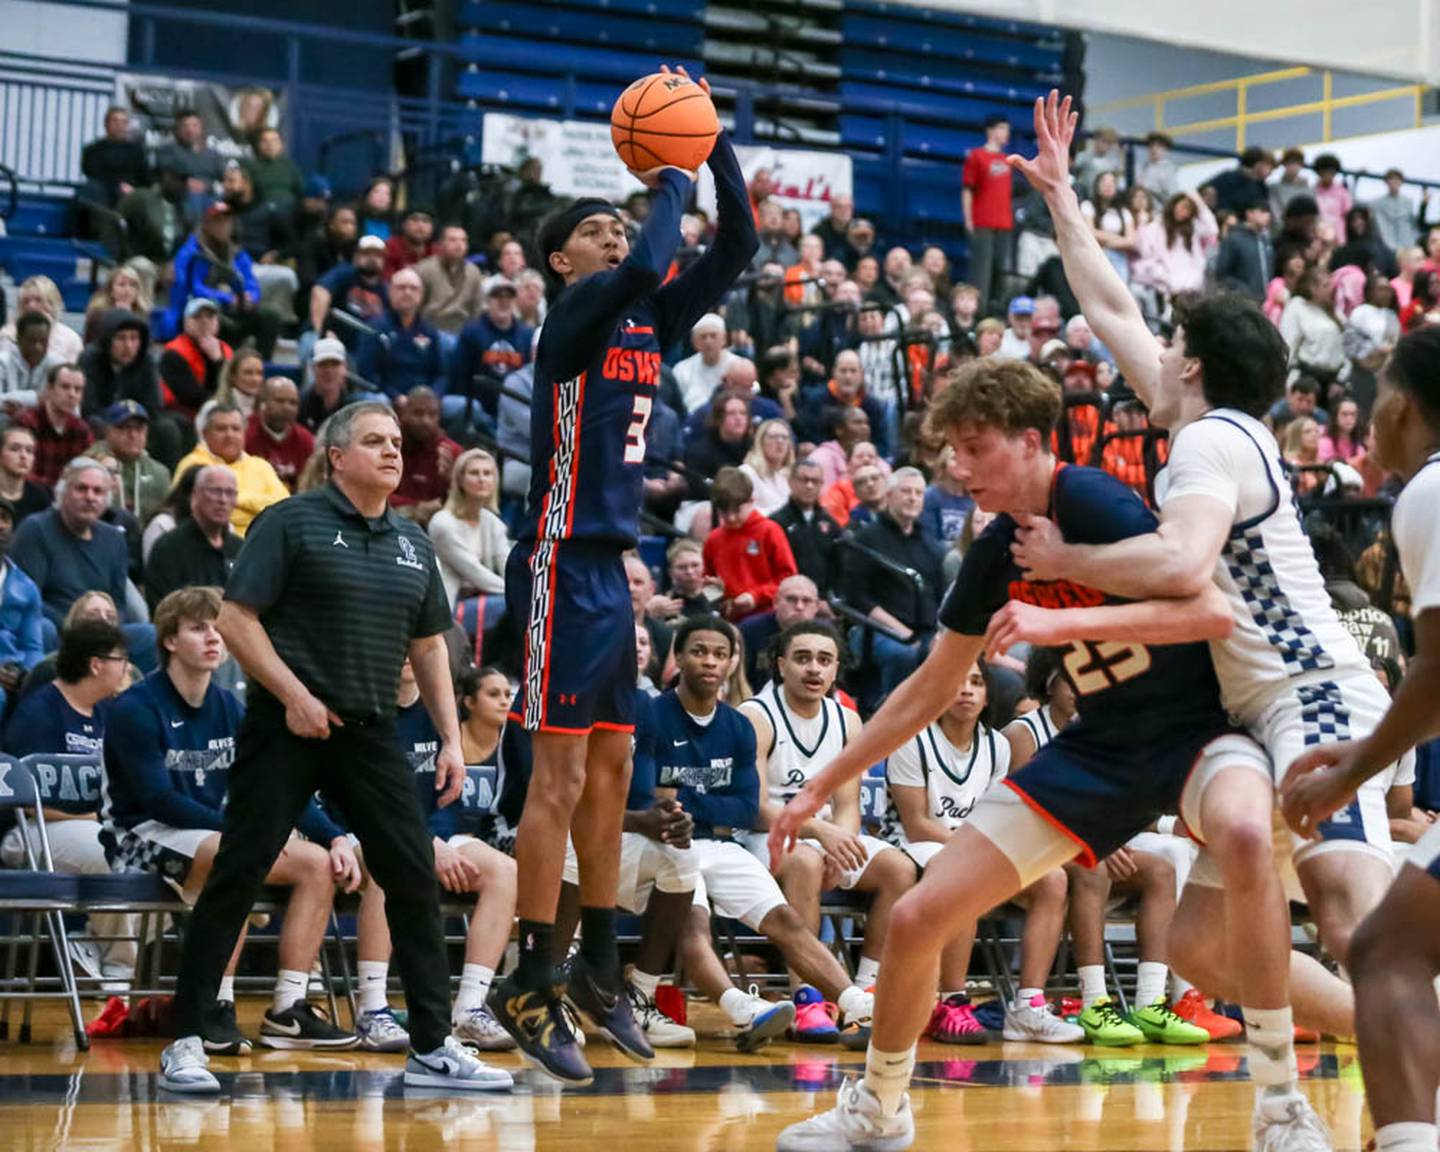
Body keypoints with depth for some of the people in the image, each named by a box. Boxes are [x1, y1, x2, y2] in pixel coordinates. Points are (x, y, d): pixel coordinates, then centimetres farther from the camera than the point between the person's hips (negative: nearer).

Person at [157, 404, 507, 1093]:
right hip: (287, 727, -5)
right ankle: (185, 1043, 3)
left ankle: (433, 1048, 8)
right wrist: (295, 695, -16)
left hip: (371, 733, 6)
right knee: (238, 876, -4)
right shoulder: (291, 522, -4)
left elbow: (428, 645, 19)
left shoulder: (412, 544, 14)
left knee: (414, 878, 1)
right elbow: (235, 619, -9)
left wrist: (451, 738, 11)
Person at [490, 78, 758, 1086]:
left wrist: (716, 152, 3)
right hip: (564, 567, -9)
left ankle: (599, 968, 21)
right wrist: (671, 179, -12)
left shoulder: (649, 321, 13)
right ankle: (529, 985, -2)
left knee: (610, 770, 12)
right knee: (562, 776, -7)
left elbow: (736, 251, 12)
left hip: (615, 567, 9)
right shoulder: (575, 314, -9)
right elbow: (646, 266, -28)